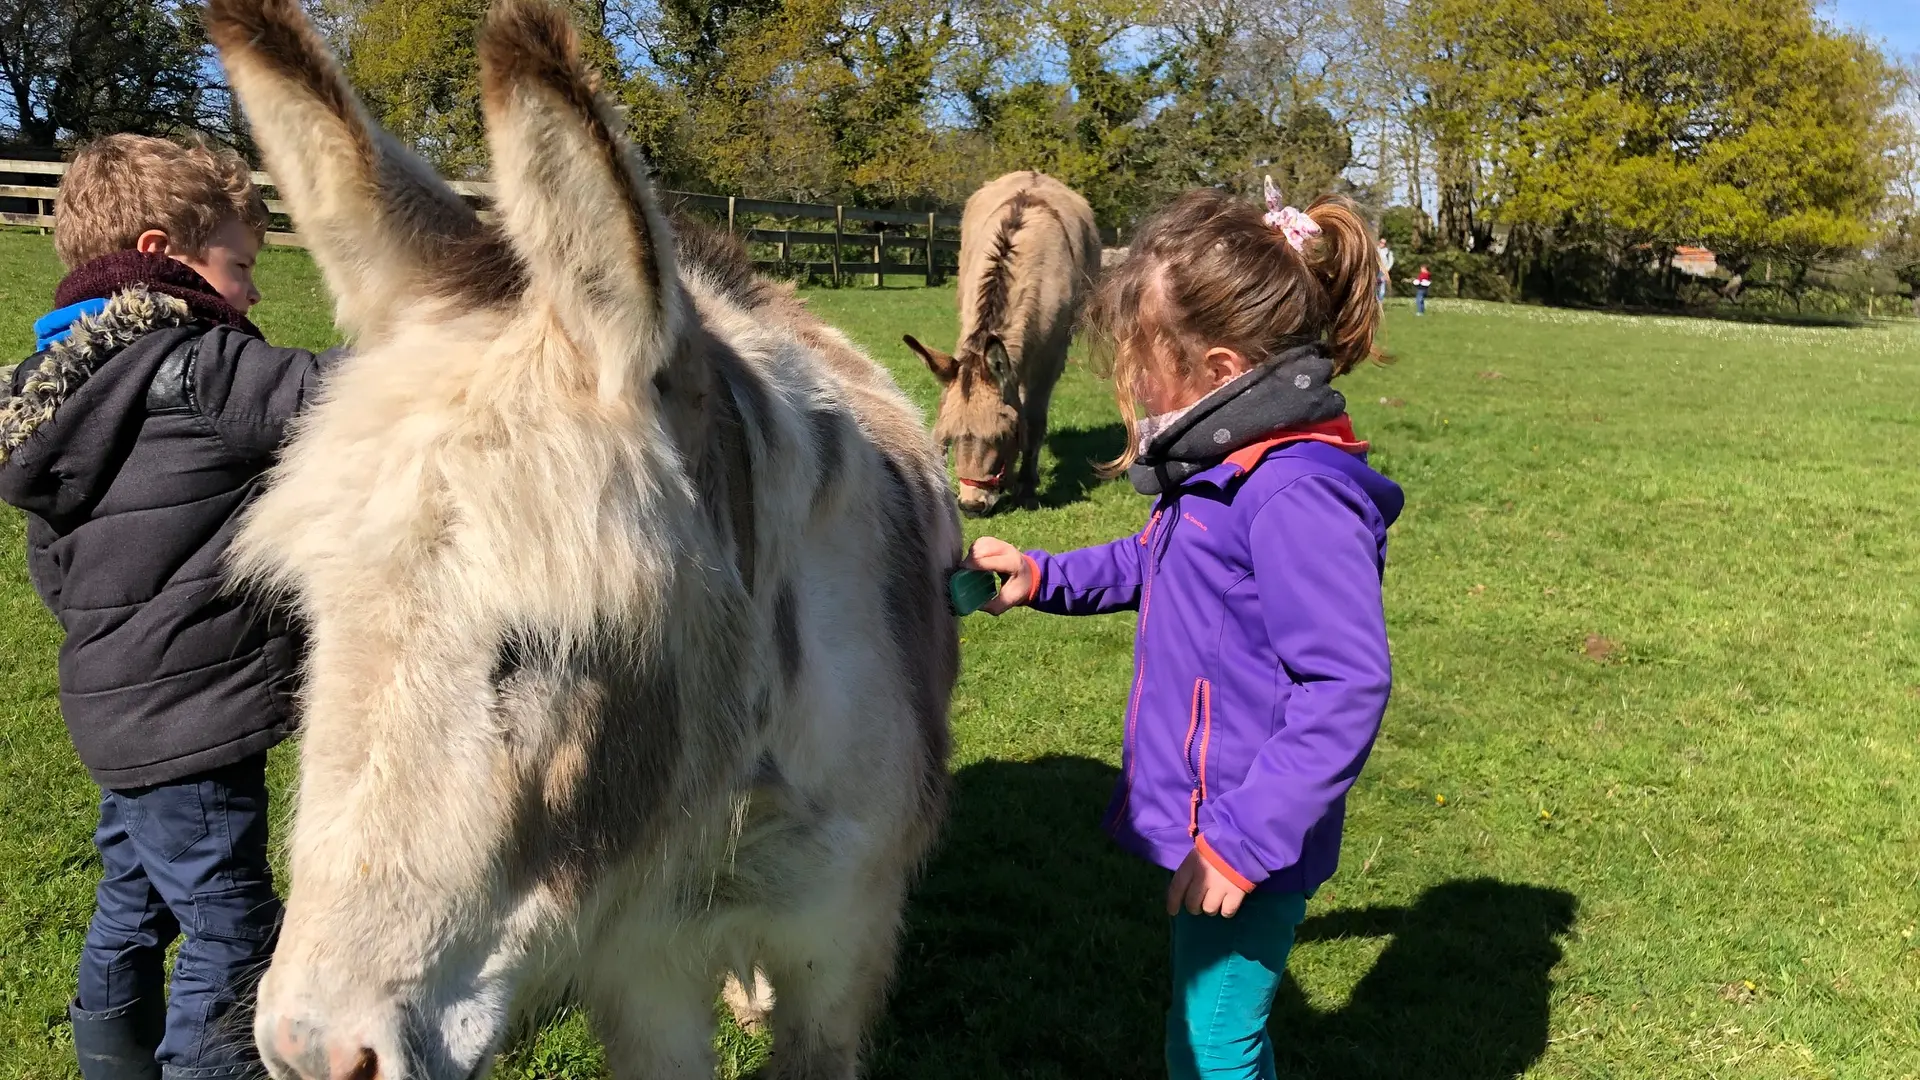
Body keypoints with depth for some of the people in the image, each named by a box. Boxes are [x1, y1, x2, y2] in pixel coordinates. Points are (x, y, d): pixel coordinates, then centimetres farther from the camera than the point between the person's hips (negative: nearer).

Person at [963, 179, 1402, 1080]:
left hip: (1244, 845, -9)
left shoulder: (1296, 493, -27)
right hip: (1208, 816, 9)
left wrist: (1244, 839, -27)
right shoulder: (1227, 468, 5)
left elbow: (1348, 686, -29)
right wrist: (1045, 578, 14)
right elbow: (1158, 566, 24)